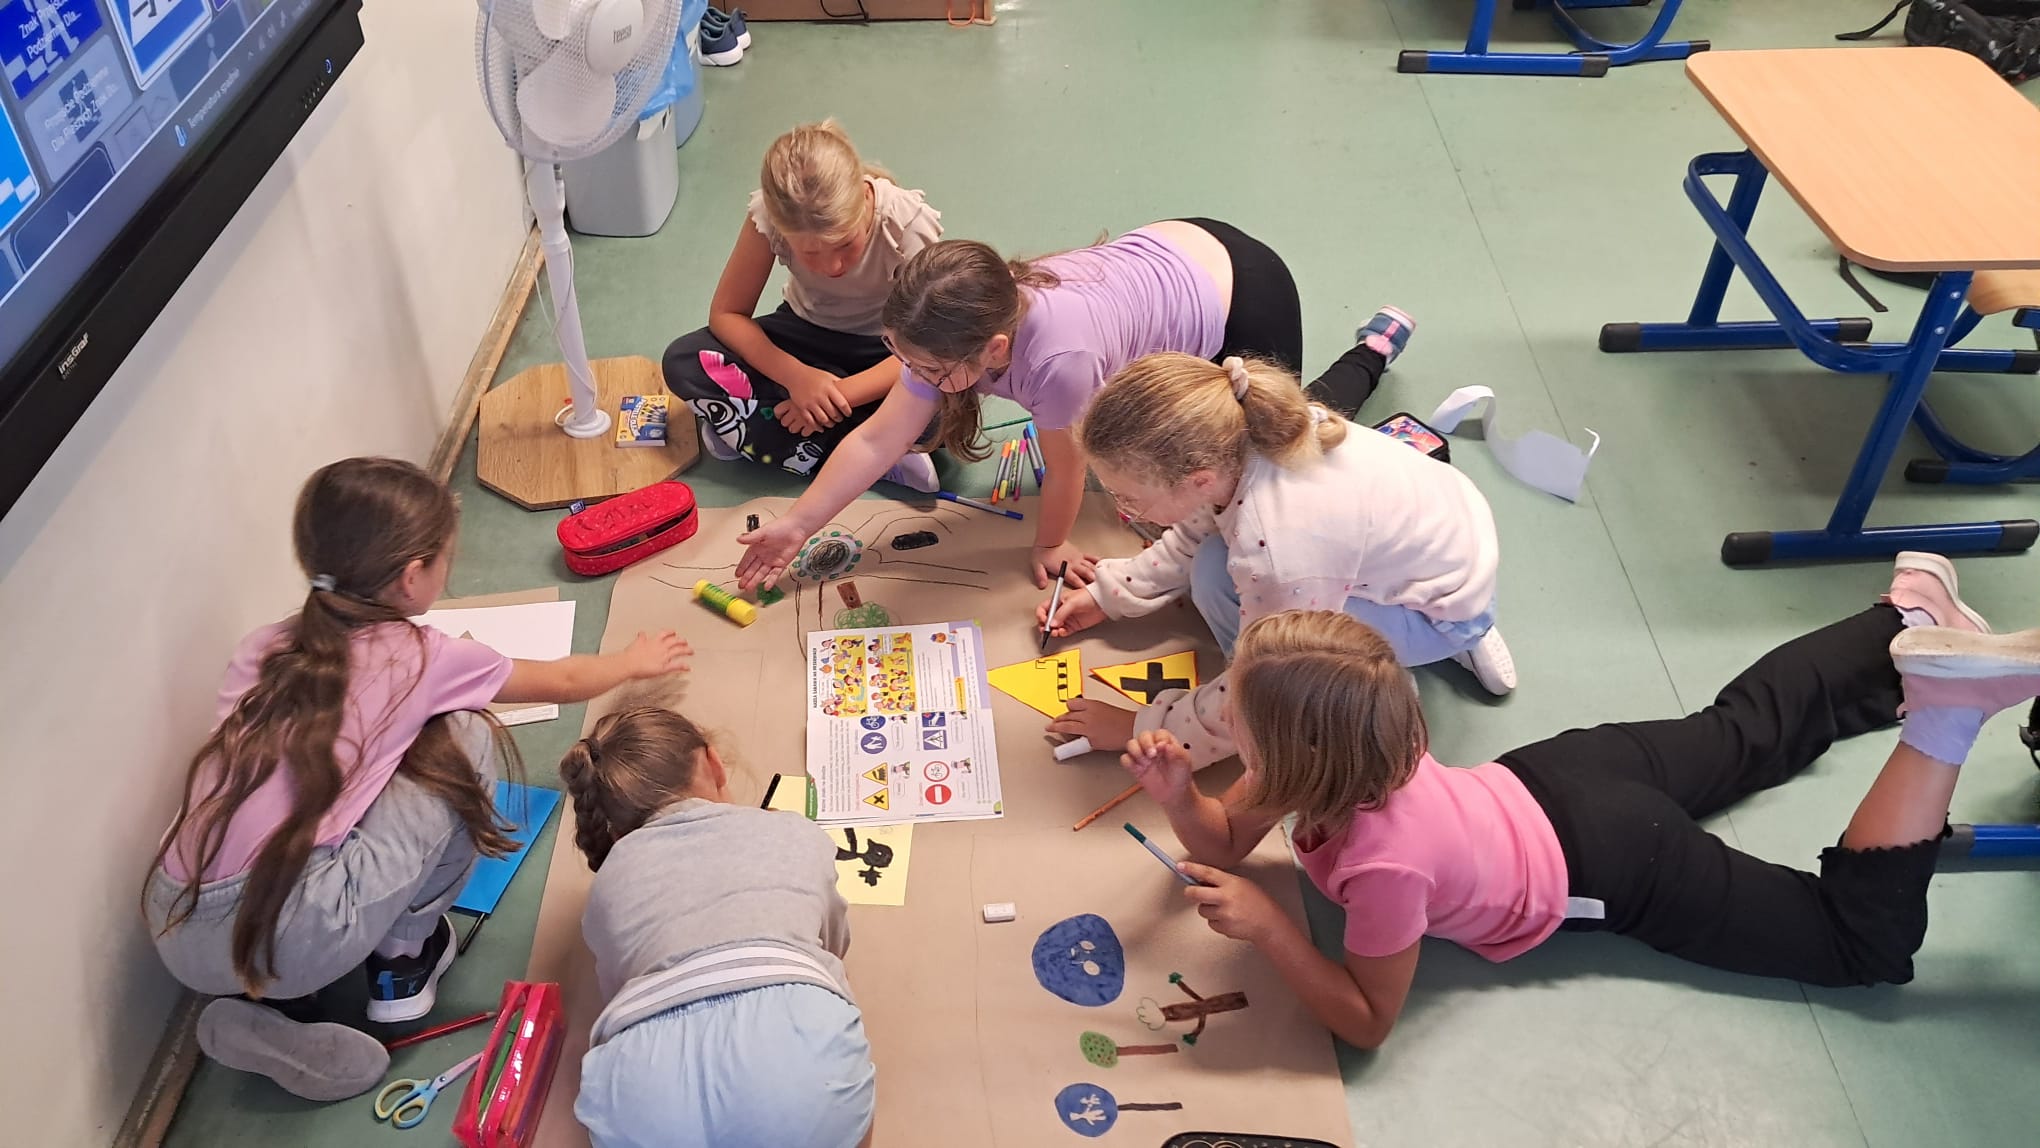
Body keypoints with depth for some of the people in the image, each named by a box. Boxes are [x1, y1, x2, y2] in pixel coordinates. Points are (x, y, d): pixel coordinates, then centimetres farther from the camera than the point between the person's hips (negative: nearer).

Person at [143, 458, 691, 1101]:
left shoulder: (264, 647, 14)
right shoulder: (424, 660, 3)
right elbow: (564, 681, 21)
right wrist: (634, 663, 41)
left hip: (176, 935, 6)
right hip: (293, 943, -6)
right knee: (467, 737, 7)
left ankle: (265, 1003, 16)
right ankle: (403, 959, 18)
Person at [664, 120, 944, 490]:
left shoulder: (908, 224, -30)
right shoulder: (770, 214, -26)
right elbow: (726, 314, -16)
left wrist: (840, 393, -36)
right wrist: (795, 376, -33)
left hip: (884, 350, -2)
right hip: (807, 337, 3)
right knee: (683, 362, -22)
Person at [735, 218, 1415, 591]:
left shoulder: (1058, 359, -43)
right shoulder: (954, 329, -22)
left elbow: (1065, 473, -24)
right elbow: (877, 441, -15)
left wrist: (1050, 545, -5)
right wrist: (796, 527, -17)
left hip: (1244, 298, -7)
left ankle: (1374, 349, 35)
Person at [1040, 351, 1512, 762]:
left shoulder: (1280, 546, -41)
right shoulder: (1235, 441, -19)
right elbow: (1193, 536, 5)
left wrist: (1139, 728, -16)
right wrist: (1106, 595, 3)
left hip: (1444, 609, -8)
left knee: (1219, 581, -22)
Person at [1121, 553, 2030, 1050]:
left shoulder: (1387, 863, -40)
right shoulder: (1337, 762, -21)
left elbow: (1369, 1020, -25)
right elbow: (1224, 842, -5)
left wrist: (1269, 929, -36)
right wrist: (1176, 792, -25)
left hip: (1610, 865, -6)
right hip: (1553, 780, 6)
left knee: (1869, 944, 6)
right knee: (1744, 732, 31)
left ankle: (1943, 713, 0)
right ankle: (1911, 615, 39)